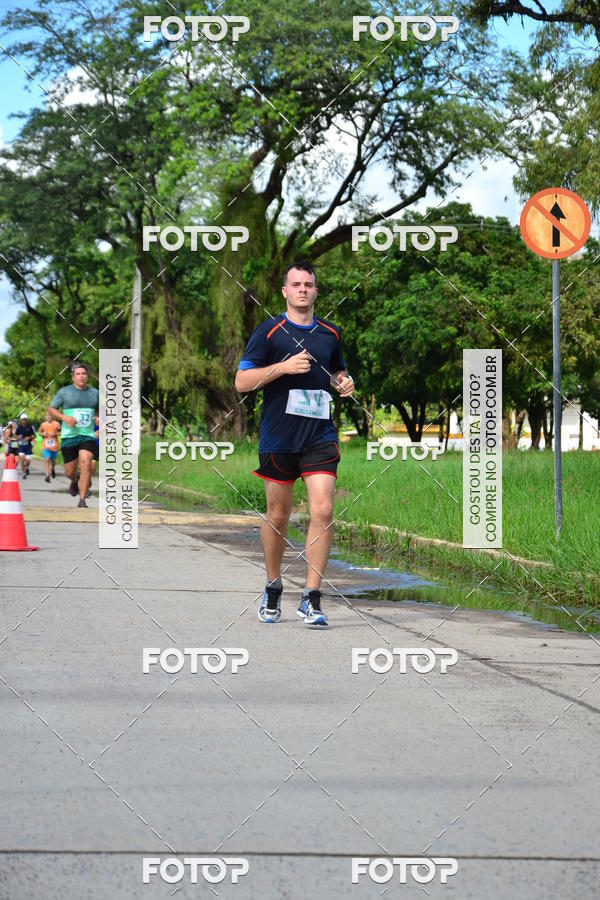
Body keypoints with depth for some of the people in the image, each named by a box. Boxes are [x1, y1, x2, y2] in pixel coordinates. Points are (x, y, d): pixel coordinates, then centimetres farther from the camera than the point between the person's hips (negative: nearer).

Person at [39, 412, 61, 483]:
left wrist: (55, 433, -16)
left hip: (54, 446, 0)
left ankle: (52, 469, 48)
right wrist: (42, 434, -3)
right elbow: (40, 432, 19)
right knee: (47, 460, -15)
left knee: (53, 460, 14)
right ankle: (47, 476, -19)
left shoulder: (56, 424, -2)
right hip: (45, 445, 0)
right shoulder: (43, 424, 5)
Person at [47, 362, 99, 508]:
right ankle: (75, 480, 44)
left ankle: (82, 500, -15)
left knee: (86, 464, -20)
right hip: (69, 436, -1)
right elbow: (50, 410, 2)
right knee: (70, 472, 5)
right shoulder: (64, 391, -1)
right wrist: (65, 418, -14)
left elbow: (98, 410, 25)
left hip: (88, 436, 1)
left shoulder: (94, 393, 9)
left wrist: (98, 418, 2)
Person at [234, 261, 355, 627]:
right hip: (278, 437, -2)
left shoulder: (331, 333, 10)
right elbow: (242, 381, -5)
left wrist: (345, 382, 4)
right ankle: (273, 588, 28)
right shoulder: (269, 332, -1)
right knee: (278, 516, 8)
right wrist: (283, 366, -16)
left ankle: (311, 598, -9)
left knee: (323, 511, -12)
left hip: (320, 436, 2)